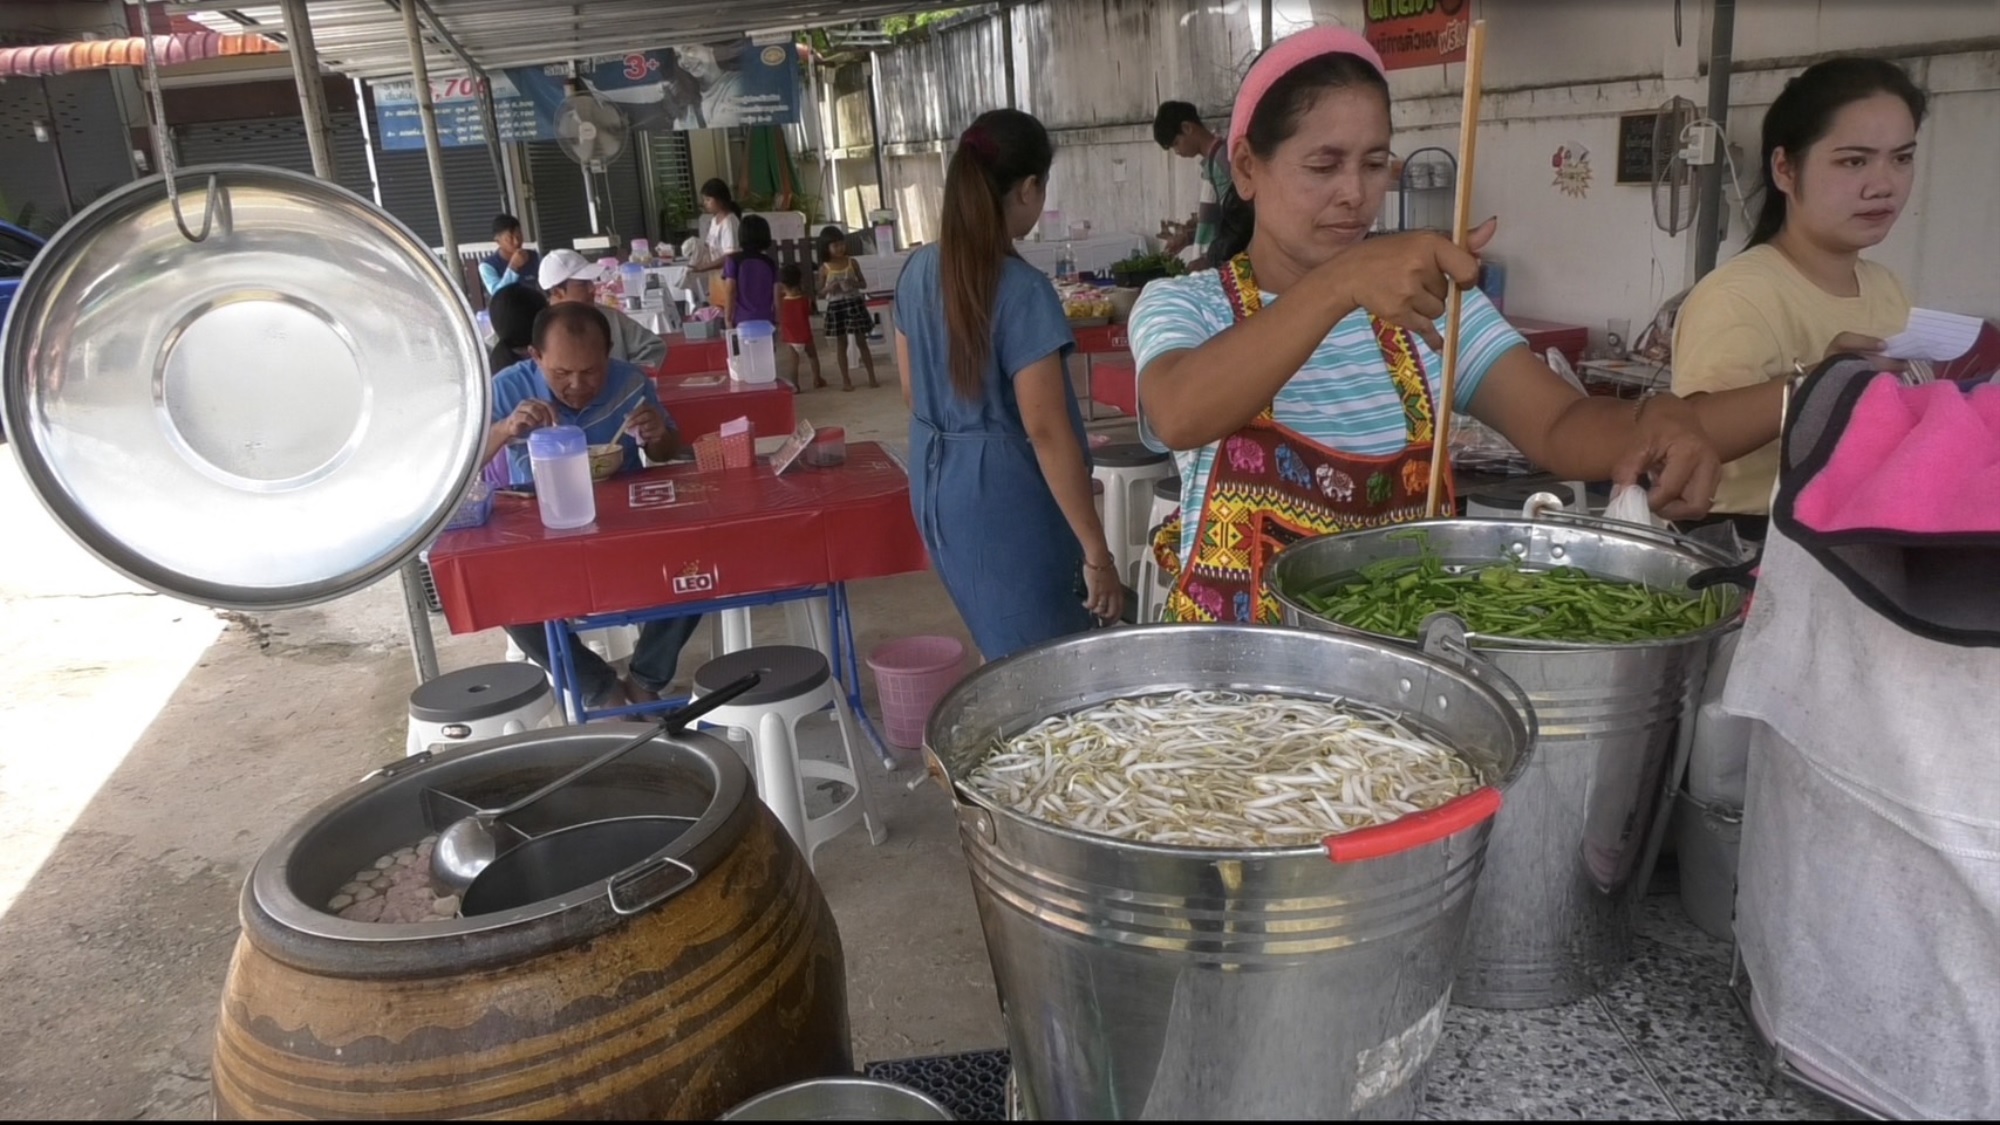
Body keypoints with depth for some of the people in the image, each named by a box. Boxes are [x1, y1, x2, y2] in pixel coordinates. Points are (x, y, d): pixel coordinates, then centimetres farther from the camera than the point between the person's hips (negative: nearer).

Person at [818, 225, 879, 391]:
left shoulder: (852, 262, 1)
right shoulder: (824, 268, -1)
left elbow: (864, 284, 7)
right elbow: (820, 291, 6)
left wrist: (854, 283, -14)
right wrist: (829, 288, -15)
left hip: (854, 303, 0)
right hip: (836, 306, 0)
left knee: (861, 341, 3)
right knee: (841, 343, 5)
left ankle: (872, 377, 8)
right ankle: (845, 379, 12)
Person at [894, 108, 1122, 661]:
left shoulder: (918, 270, 3)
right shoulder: (1023, 290, -19)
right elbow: (1045, 430, -22)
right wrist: (1097, 553, -17)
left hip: (936, 482, 8)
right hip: (1004, 491, -8)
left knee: (1004, 648, 23)